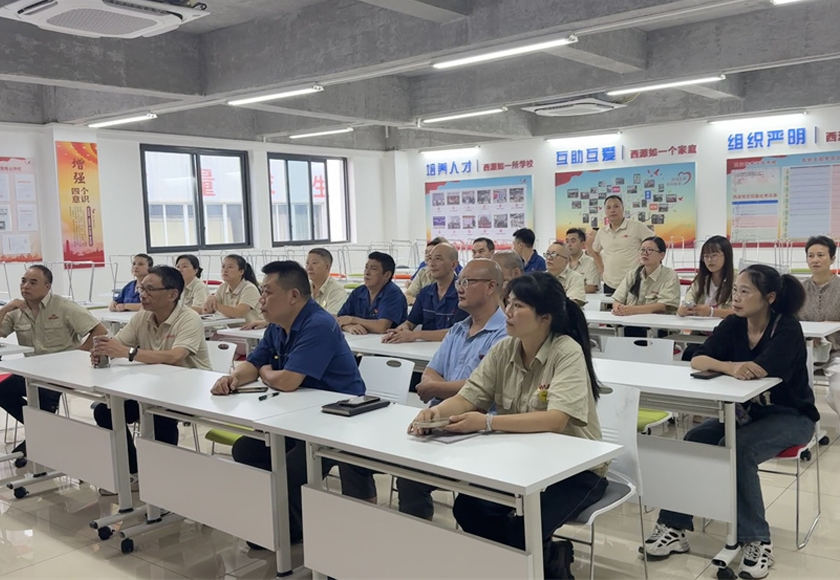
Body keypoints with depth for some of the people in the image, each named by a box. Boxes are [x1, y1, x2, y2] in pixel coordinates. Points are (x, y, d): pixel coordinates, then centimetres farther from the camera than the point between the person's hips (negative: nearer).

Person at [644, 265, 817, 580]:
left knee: (737, 449, -32)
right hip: (746, 412, 6)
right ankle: (674, 527, -12)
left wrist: (719, 365, -15)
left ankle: (757, 541, -19)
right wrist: (729, 367, -34)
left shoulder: (788, 329, -19)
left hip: (790, 416, -5)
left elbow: (759, 371, -32)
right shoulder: (733, 325, -3)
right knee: (694, 440, -17)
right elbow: (697, 361, -12)